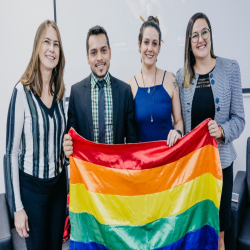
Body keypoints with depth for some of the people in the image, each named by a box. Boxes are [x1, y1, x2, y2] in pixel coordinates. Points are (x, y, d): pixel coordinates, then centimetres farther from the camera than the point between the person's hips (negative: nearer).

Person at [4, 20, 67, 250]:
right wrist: (17, 207, -12)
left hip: (58, 182, 5)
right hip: (31, 185, -5)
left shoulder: (60, 91, 0)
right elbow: (11, 152, -14)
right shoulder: (22, 91, -16)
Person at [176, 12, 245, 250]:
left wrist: (222, 131, -21)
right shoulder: (181, 76, 3)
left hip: (220, 159, -1)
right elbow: (179, 121, 8)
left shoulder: (230, 68, -3)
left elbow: (239, 118, -3)